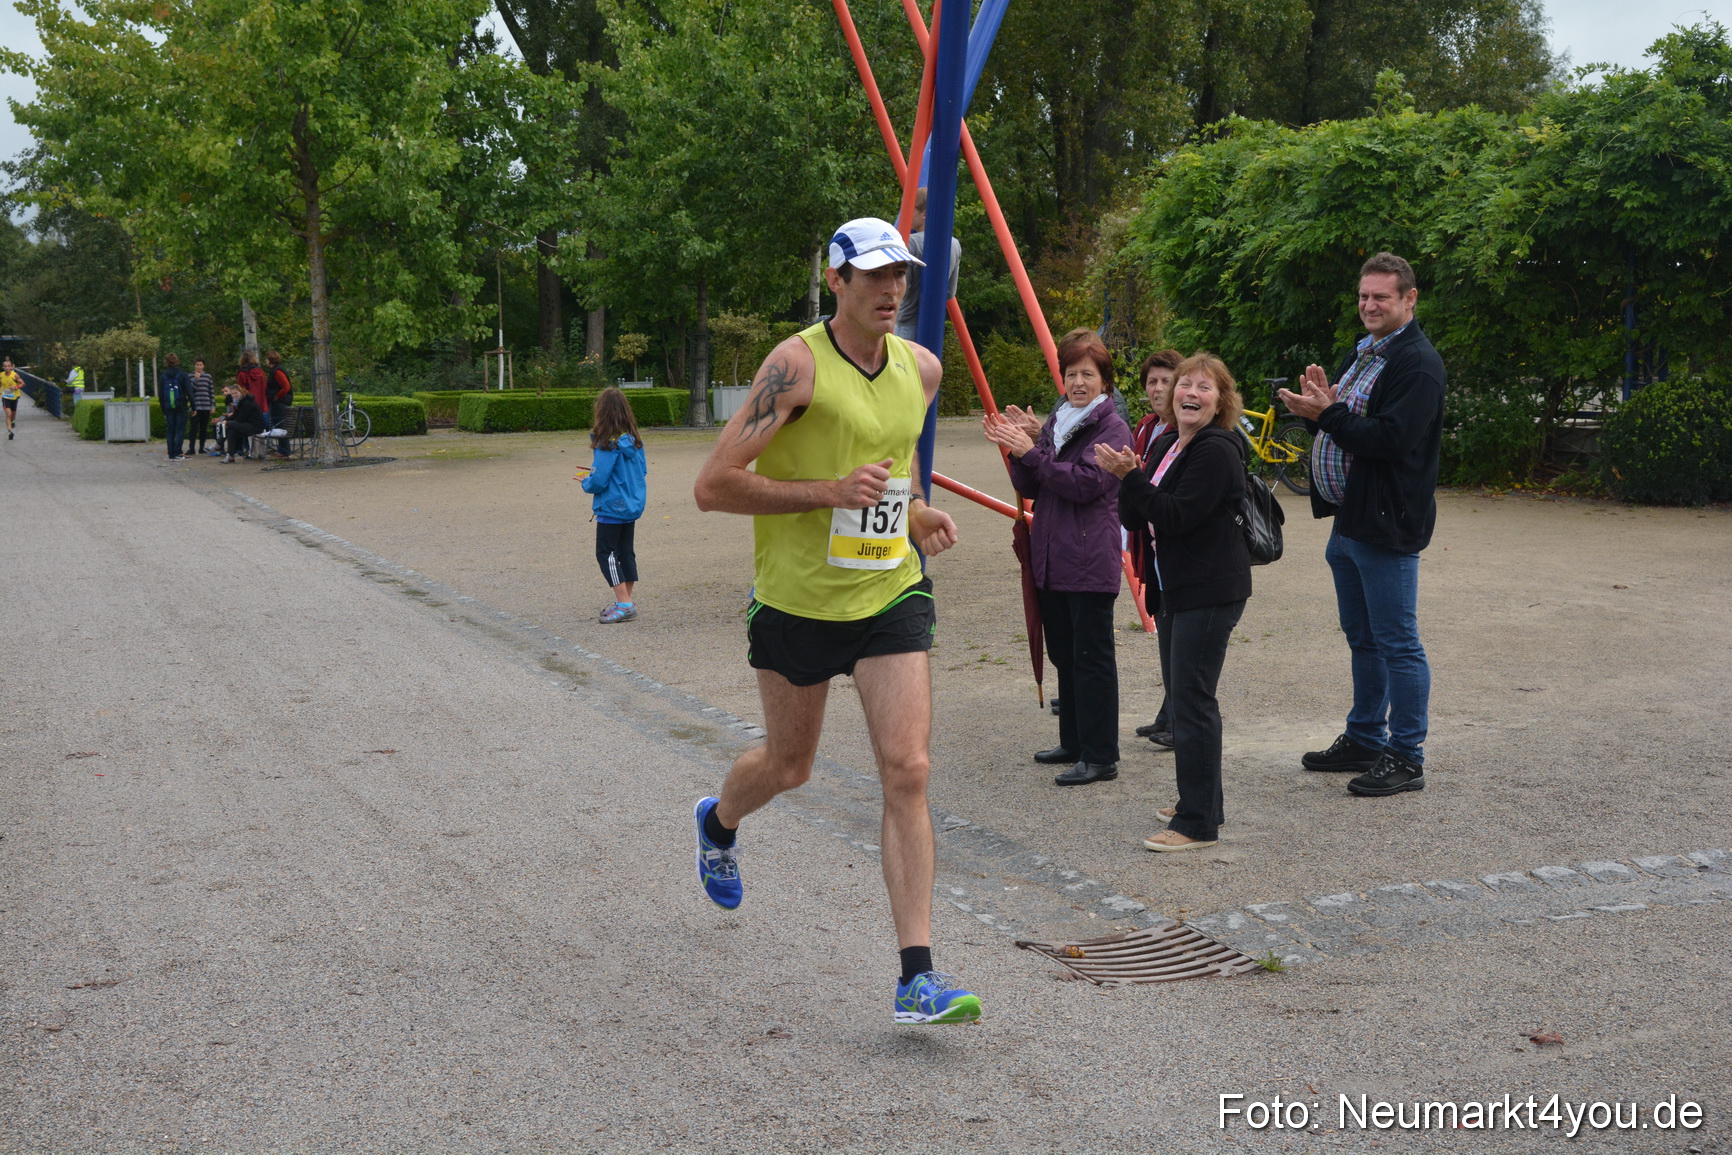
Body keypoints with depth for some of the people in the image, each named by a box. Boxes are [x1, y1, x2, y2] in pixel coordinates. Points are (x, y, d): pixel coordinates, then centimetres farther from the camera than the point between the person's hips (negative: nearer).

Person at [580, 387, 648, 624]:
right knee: (626, 551, 14)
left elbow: (599, 480, -21)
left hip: (611, 507, -7)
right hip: (633, 504, 7)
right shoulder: (635, 440, 2)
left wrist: (586, 483, -1)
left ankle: (624, 604, -5)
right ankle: (625, 603, 20)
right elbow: (643, 470, 10)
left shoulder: (608, 443, -19)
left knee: (606, 553, 1)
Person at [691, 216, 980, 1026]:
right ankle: (719, 823, 53)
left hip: (891, 595, 4)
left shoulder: (922, 369, 4)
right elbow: (713, 486, -17)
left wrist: (917, 515, 6)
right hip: (797, 599, -3)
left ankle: (918, 977, -6)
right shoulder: (796, 364, -15)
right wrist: (829, 491, -23)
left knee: (907, 770, -9)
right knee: (788, 766, 15)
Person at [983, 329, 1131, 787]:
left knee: (1092, 658, -5)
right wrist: (1017, 447, -5)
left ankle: (1100, 757, -2)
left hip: (1090, 563, -8)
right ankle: (1073, 743, 26)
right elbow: (1029, 487, 12)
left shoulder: (1112, 429, -7)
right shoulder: (1054, 423, 15)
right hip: (1050, 559, 8)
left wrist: (1031, 452, -19)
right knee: (1064, 655, 15)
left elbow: (1085, 482, -20)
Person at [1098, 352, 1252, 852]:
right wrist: (1127, 479, -8)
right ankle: (1200, 801, 28)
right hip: (1172, 589, 10)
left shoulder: (1217, 451, -14)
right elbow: (1135, 515, 11)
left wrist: (1130, 476, -22)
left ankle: (1198, 822, -6)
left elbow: (1178, 516, -22)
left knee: (1191, 699, -10)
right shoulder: (1165, 446, 14)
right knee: (1181, 694, 15)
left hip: (1210, 591, -10)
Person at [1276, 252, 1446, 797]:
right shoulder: (1361, 354, 17)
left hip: (1386, 526, -10)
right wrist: (1320, 402, -1)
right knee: (1362, 639, 18)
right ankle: (1364, 740, 29)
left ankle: (1406, 758, 3)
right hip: (1348, 521, 10)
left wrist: (1328, 415, -21)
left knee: (1397, 644, -4)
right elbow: (1344, 424, 20)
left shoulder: (1418, 364, -14)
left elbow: (1393, 439, -24)